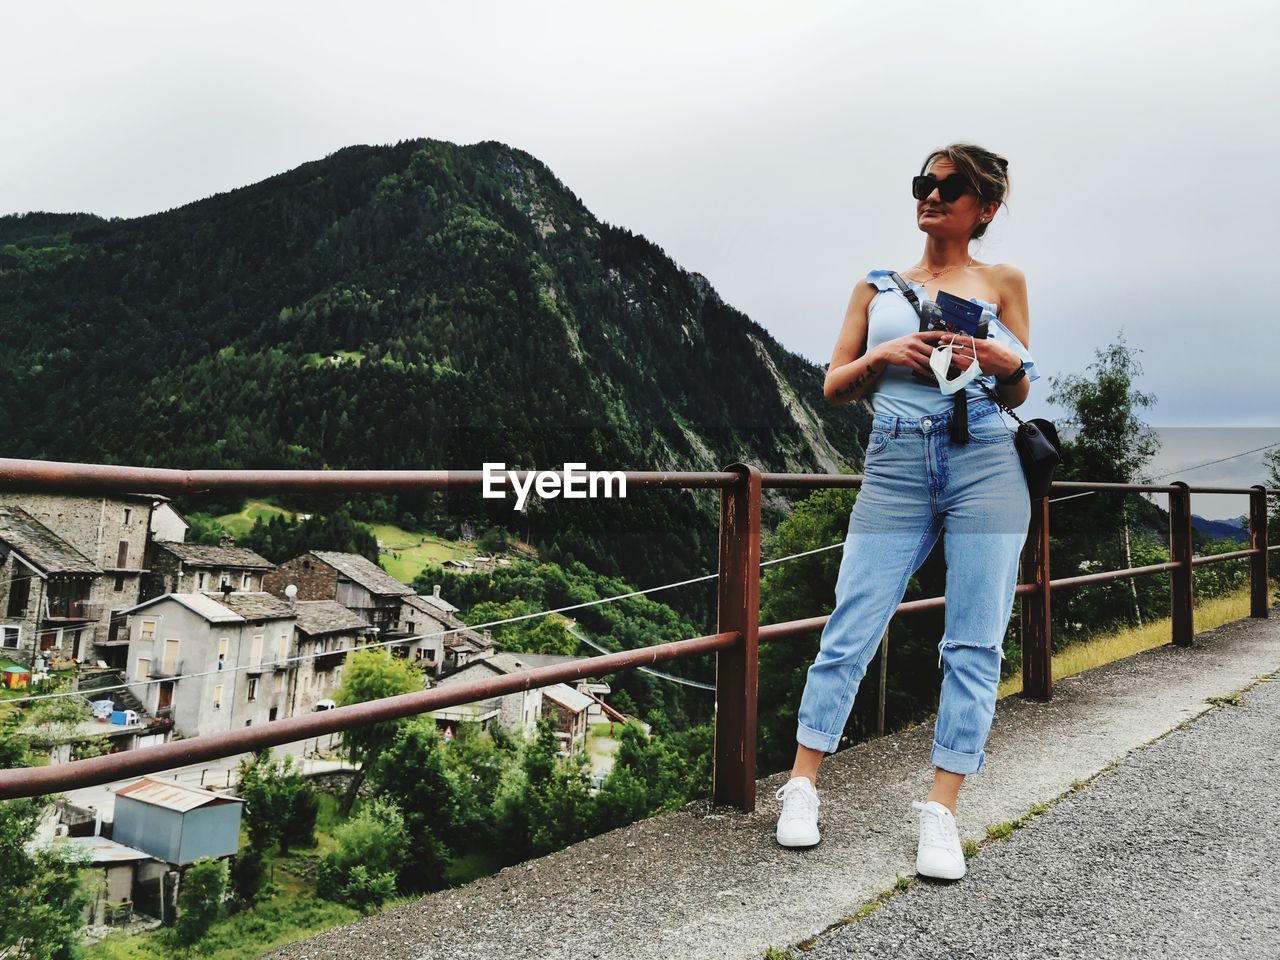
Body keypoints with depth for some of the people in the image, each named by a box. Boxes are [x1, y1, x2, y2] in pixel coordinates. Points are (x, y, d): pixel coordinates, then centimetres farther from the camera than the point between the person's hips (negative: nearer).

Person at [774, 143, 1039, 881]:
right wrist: (882, 355, -7)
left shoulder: (1003, 282, 12)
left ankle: (943, 812, 7)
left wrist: (1000, 362, -12)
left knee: (975, 646, -2)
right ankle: (803, 786, 10)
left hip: (986, 466, 0)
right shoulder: (877, 289, 15)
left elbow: (1020, 393, 10)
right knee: (850, 632, -3)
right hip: (896, 467, 0)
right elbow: (835, 387, 12)